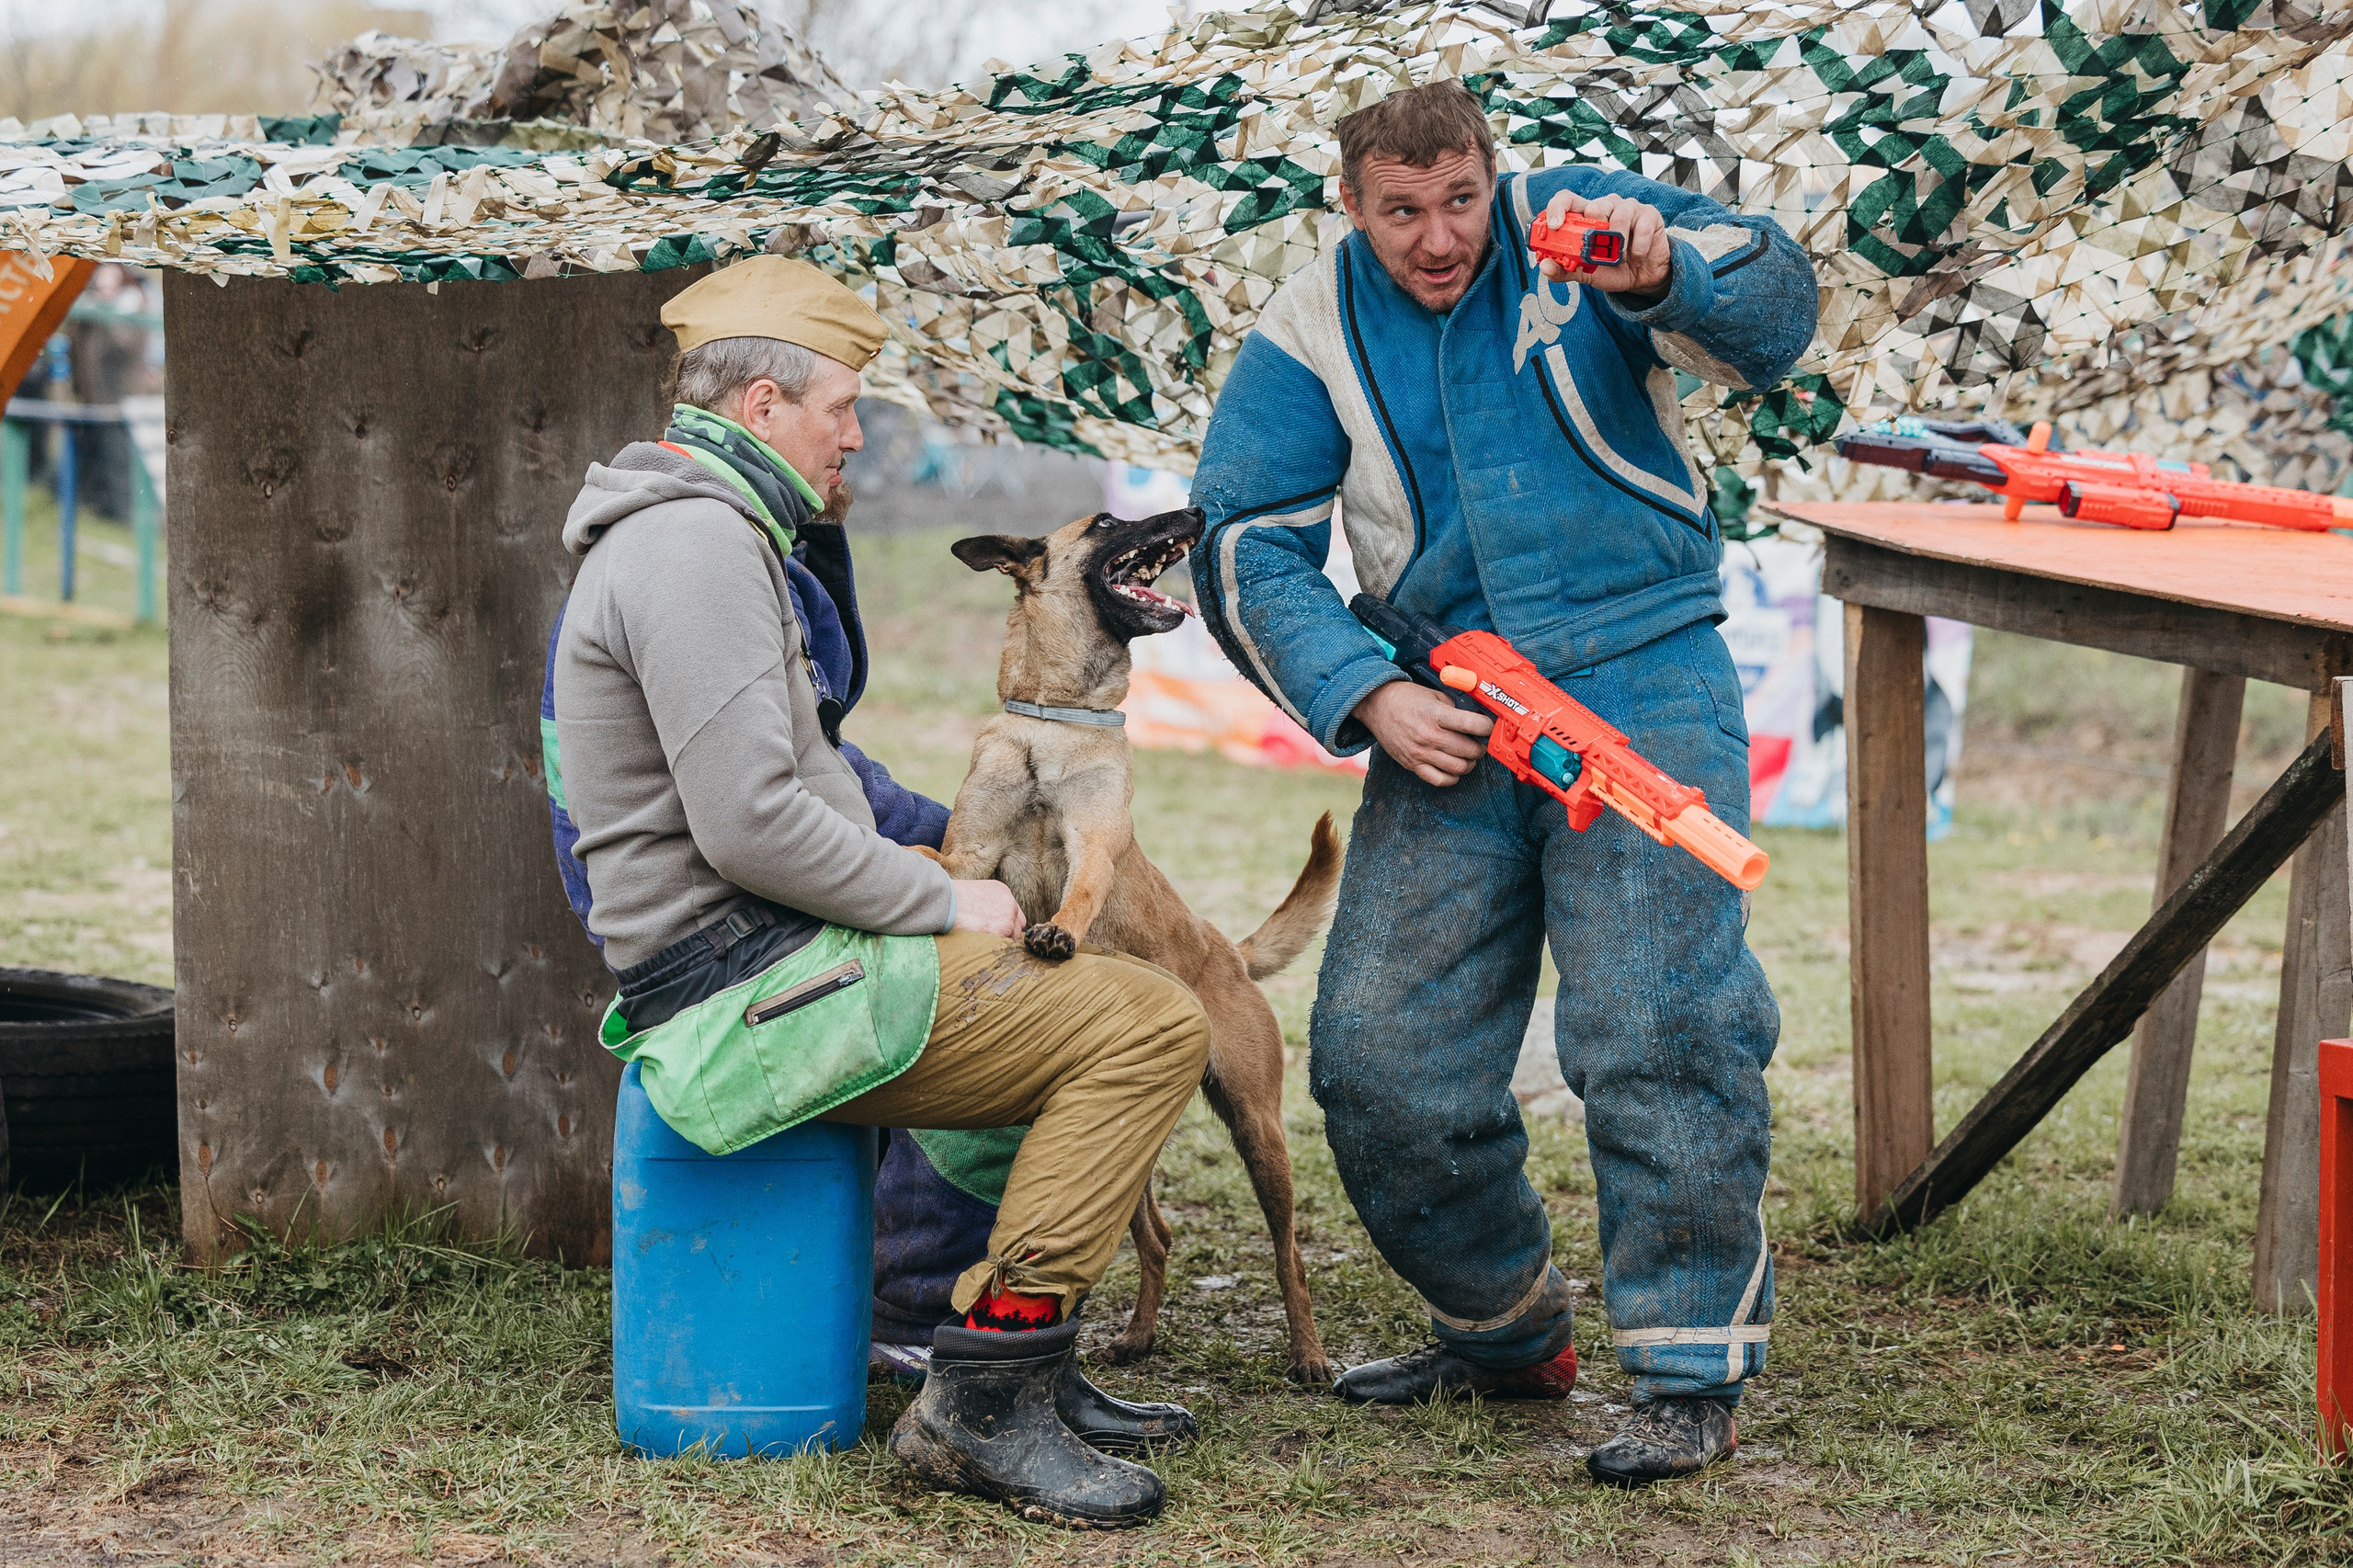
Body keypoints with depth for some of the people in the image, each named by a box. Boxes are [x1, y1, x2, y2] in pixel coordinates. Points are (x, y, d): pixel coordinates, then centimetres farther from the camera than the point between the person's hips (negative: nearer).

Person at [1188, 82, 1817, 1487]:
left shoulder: (1573, 228, -1)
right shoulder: (1310, 340, 5)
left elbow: (1776, 312, -13)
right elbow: (1247, 552, 2)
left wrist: (1657, 273, -34)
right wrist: (1369, 700, -11)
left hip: (1643, 681, -4)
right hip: (1449, 716, 4)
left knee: (1660, 1033, -13)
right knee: (1379, 1056, 3)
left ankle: (1693, 1374, -3)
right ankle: (1506, 1331, 24)